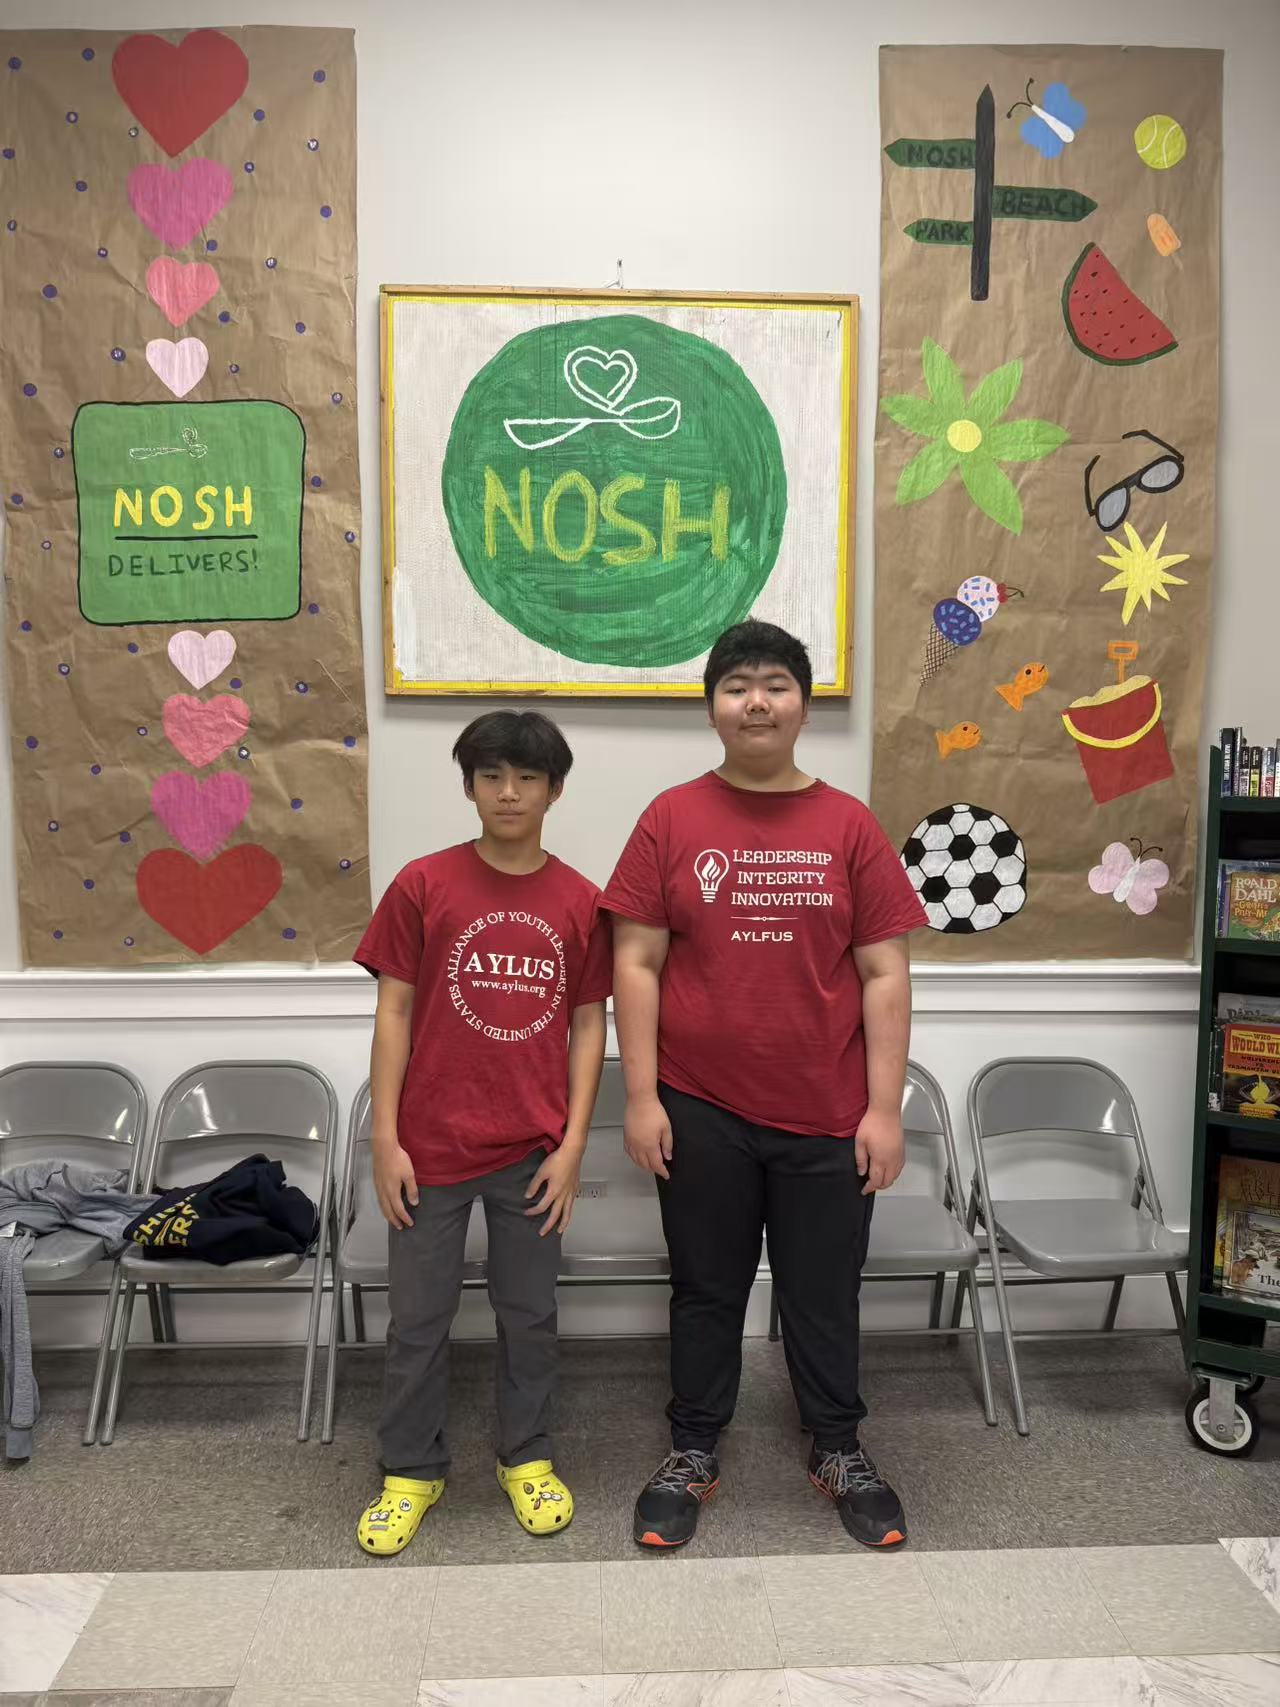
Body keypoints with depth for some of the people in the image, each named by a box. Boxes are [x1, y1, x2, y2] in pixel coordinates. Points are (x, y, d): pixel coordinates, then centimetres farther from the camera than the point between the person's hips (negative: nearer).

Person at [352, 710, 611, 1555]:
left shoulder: (580, 901, -2)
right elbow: (394, 1014, -3)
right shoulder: (423, 884, -6)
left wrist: (572, 1145, -3)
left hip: (532, 1149, 1)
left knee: (530, 1312, 15)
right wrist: (385, 1140, -6)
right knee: (419, 1316, 12)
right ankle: (411, 1470, 33)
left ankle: (527, 1459, 36)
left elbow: (588, 1026, 1)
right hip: (432, 1143, -1)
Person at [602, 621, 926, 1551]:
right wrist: (641, 1098, -6)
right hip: (702, 1111, 0)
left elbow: (885, 975, -1)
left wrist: (884, 1108, -5)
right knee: (708, 1288, 16)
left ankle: (841, 1452, 38)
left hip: (827, 1115, 1)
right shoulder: (671, 819, -3)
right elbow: (636, 963, -3)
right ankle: (693, 1455, 35)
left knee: (824, 1290, 16)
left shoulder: (850, 826, -2)